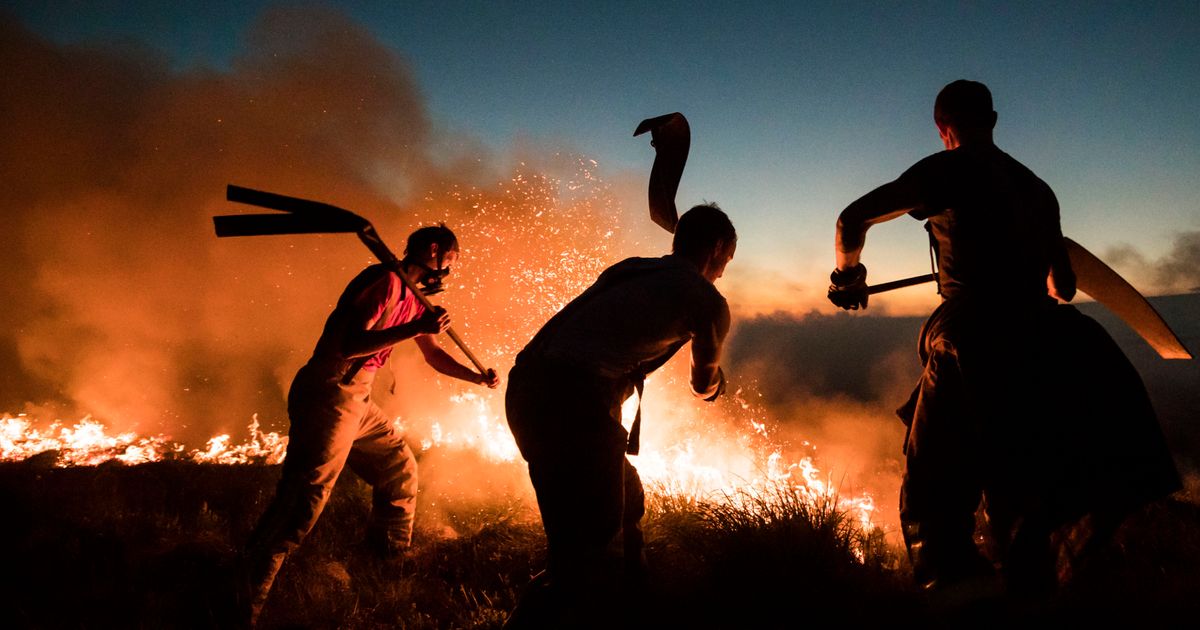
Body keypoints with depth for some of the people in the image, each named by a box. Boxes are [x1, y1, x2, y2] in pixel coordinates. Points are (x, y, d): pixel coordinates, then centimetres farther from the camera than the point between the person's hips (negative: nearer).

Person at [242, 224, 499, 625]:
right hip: (329, 394, -10)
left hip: (355, 400, 10)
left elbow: (435, 356, 27)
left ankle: (391, 560, 33)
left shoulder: (412, 297, 17)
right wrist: (414, 328, -25)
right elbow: (349, 346, -22)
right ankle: (244, 602, -6)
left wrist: (479, 378, 15)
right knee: (304, 498, -12)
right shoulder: (386, 281, -13)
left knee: (400, 468, 17)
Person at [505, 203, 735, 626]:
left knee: (623, 502, 27)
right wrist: (716, 381, 48)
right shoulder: (709, 301, 7)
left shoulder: (629, 270, 23)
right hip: (575, 402, -8)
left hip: (526, 386, 9)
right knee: (584, 554, -3)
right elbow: (705, 387, 25)